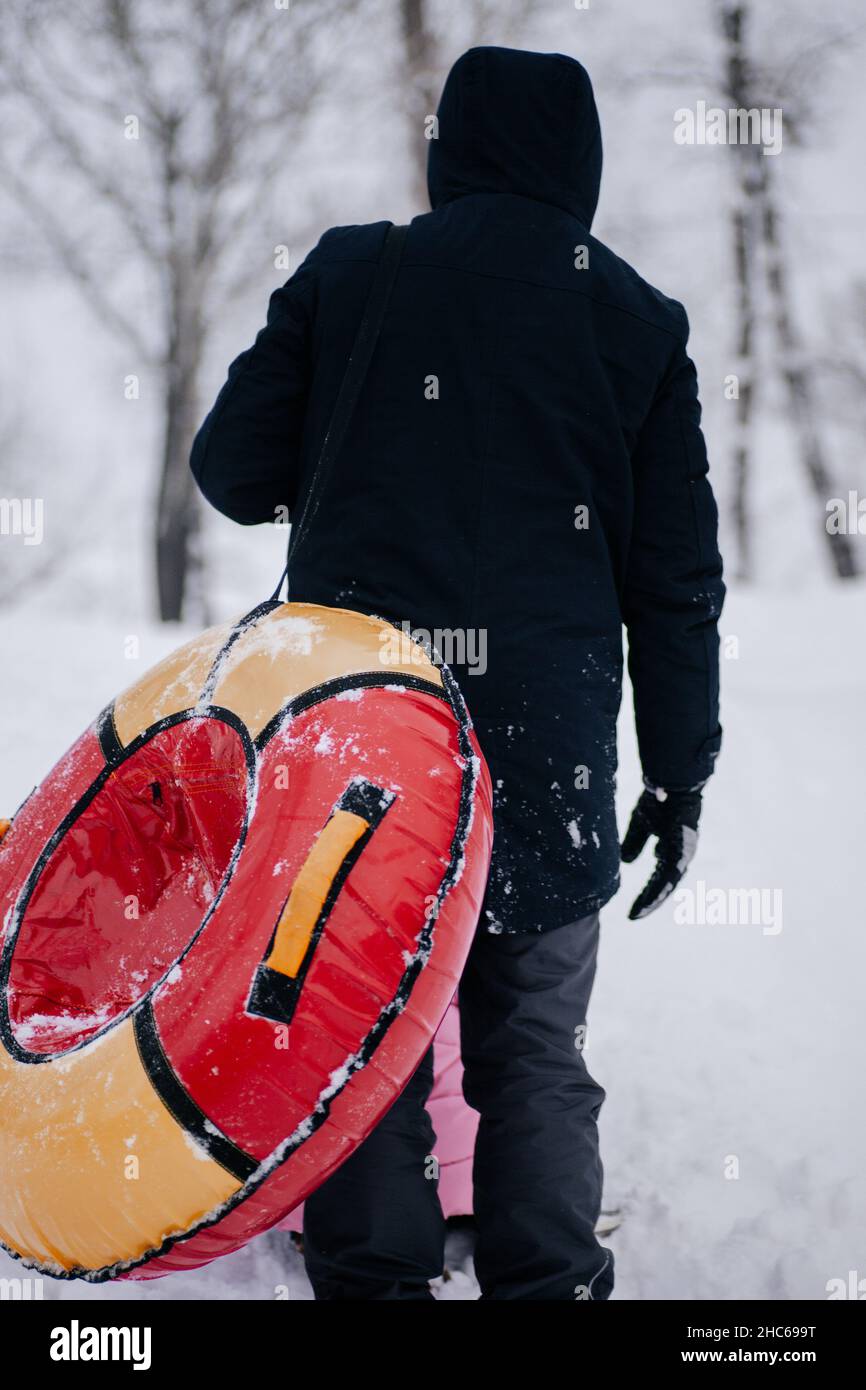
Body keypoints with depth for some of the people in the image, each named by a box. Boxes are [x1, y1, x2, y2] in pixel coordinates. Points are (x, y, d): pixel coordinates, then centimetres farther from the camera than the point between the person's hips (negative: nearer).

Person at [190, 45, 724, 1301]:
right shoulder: (640, 323, 6)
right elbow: (676, 578, 6)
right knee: (534, 1053, 9)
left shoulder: (349, 273, 4)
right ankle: (546, 1285, 5)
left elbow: (234, 471, 4)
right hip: (545, 734, 1)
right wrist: (679, 773, 11)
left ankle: (371, 1281, 3)